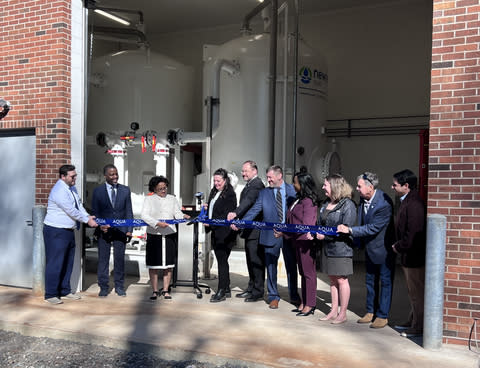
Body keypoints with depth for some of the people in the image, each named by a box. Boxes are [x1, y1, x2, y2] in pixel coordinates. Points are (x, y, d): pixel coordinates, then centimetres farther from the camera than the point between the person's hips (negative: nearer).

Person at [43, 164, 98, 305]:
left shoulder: (72, 188, 11)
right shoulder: (59, 191, -19)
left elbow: (79, 205, 13)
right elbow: (71, 211, -21)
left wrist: (88, 216, -4)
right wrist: (87, 220, -14)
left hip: (69, 230, 9)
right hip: (56, 231, -9)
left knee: (67, 262, 14)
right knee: (55, 263, -3)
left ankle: (65, 291, 25)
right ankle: (51, 294, 6)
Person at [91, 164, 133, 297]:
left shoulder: (125, 190, 7)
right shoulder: (97, 191, 4)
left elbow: (129, 211, 7)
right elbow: (95, 212, 3)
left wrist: (129, 230, 0)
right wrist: (100, 226, -12)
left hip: (120, 230, 1)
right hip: (104, 230, -1)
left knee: (120, 259, 6)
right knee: (103, 259, 4)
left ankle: (119, 287, 17)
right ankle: (103, 287, 15)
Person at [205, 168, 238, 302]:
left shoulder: (230, 194, -11)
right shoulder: (214, 192, 15)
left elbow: (226, 215, -18)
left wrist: (211, 223, -21)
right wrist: (207, 208, 5)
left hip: (225, 233, -9)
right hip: (216, 232, 9)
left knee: (222, 261, -5)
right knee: (221, 260, 13)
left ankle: (221, 291, 1)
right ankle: (226, 289, 23)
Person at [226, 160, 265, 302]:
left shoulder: (256, 184, -14)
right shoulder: (250, 184, 19)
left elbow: (248, 201, -30)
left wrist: (235, 213, -42)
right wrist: (237, 218, 20)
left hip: (255, 230, -10)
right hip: (250, 230, 10)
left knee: (256, 260, -4)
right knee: (251, 260, 16)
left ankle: (258, 292, 4)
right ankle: (251, 289, 26)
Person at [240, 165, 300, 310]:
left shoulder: (293, 190, 3)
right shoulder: (264, 193, 5)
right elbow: (254, 210, -1)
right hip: (271, 235, 1)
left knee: (291, 266, 10)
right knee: (271, 266, 7)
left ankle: (294, 296, 27)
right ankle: (273, 297, 21)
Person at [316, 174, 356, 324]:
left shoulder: (348, 205, -13)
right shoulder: (326, 204, 11)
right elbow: (320, 223, 17)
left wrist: (325, 236, -18)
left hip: (341, 248, -7)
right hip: (328, 248, 7)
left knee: (341, 280, 1)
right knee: (332, 279, 14)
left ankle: (343, 314, 13)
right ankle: (334, 311, 24)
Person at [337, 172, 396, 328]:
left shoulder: (384, 204, -28)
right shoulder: (363, 199, -4)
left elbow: (373, 228, -28)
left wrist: (350, 230, -26)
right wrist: (359, 241, 4)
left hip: (384, 249, -8)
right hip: (370, 247, 8)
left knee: (385, 282, 5)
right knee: (370, 281, 17)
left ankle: (382, 316, 16)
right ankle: (370, 312, 30)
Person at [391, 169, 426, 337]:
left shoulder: (414, 204, -22)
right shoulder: (406, 201, 11)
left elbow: (412, 234, -24)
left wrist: (398, 247, -12)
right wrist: (399, 246, 10)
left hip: (414, 256, -11)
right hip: (409, 256, 11)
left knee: (417, 292, 2)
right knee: (413, 291, 20)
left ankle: (418, 327, 14)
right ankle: (413, 322, 33)